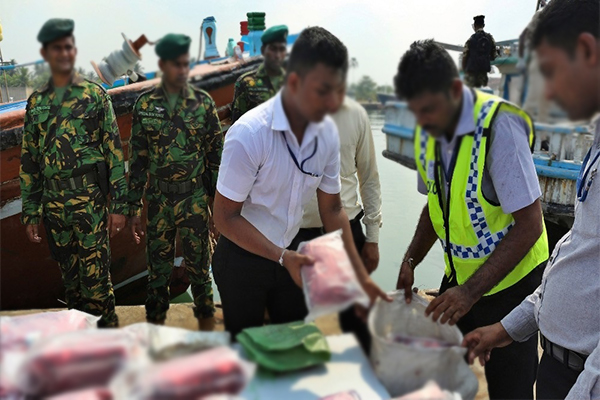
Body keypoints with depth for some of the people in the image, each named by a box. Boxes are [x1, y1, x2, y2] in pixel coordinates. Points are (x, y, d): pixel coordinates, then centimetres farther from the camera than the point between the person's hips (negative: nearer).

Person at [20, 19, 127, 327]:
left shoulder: (95, 95, -1)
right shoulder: (36, 102, 10)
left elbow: (114, 152, -4)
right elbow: (29, 160, 12)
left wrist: (119, 205, -9)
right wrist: (30, 213, 9)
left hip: (92, 201, -4)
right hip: (53, 205, 4)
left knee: (95, 279, -3)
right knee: (70, 279, 13)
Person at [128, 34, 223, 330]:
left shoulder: (203, 102, -1)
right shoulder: (145, 105, 2)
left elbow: (216, 154, 1)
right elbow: (138, 159, 5)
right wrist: (134, 207, 3)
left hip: (195, 200, -1)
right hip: (158, 201, 1)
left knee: (199, 267, 7)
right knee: (158, 267, 10)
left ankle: (207, 330, 24)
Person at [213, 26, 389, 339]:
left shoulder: (327, 131, -11)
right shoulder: (249, 134, -27)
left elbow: (332, 210, -1)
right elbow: (225, 216, -19)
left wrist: (361, 276, -6)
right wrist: (283, 257, -26)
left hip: (289, 256, 4)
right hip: (243, 259, -4)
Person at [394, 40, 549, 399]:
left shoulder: (498, 126, -25)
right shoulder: (428, 132, -4)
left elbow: (529, 225, -22)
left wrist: (472, 291, -24)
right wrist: (411, 261, -2)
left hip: (508, 280, -6)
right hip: (460, 275, 6)